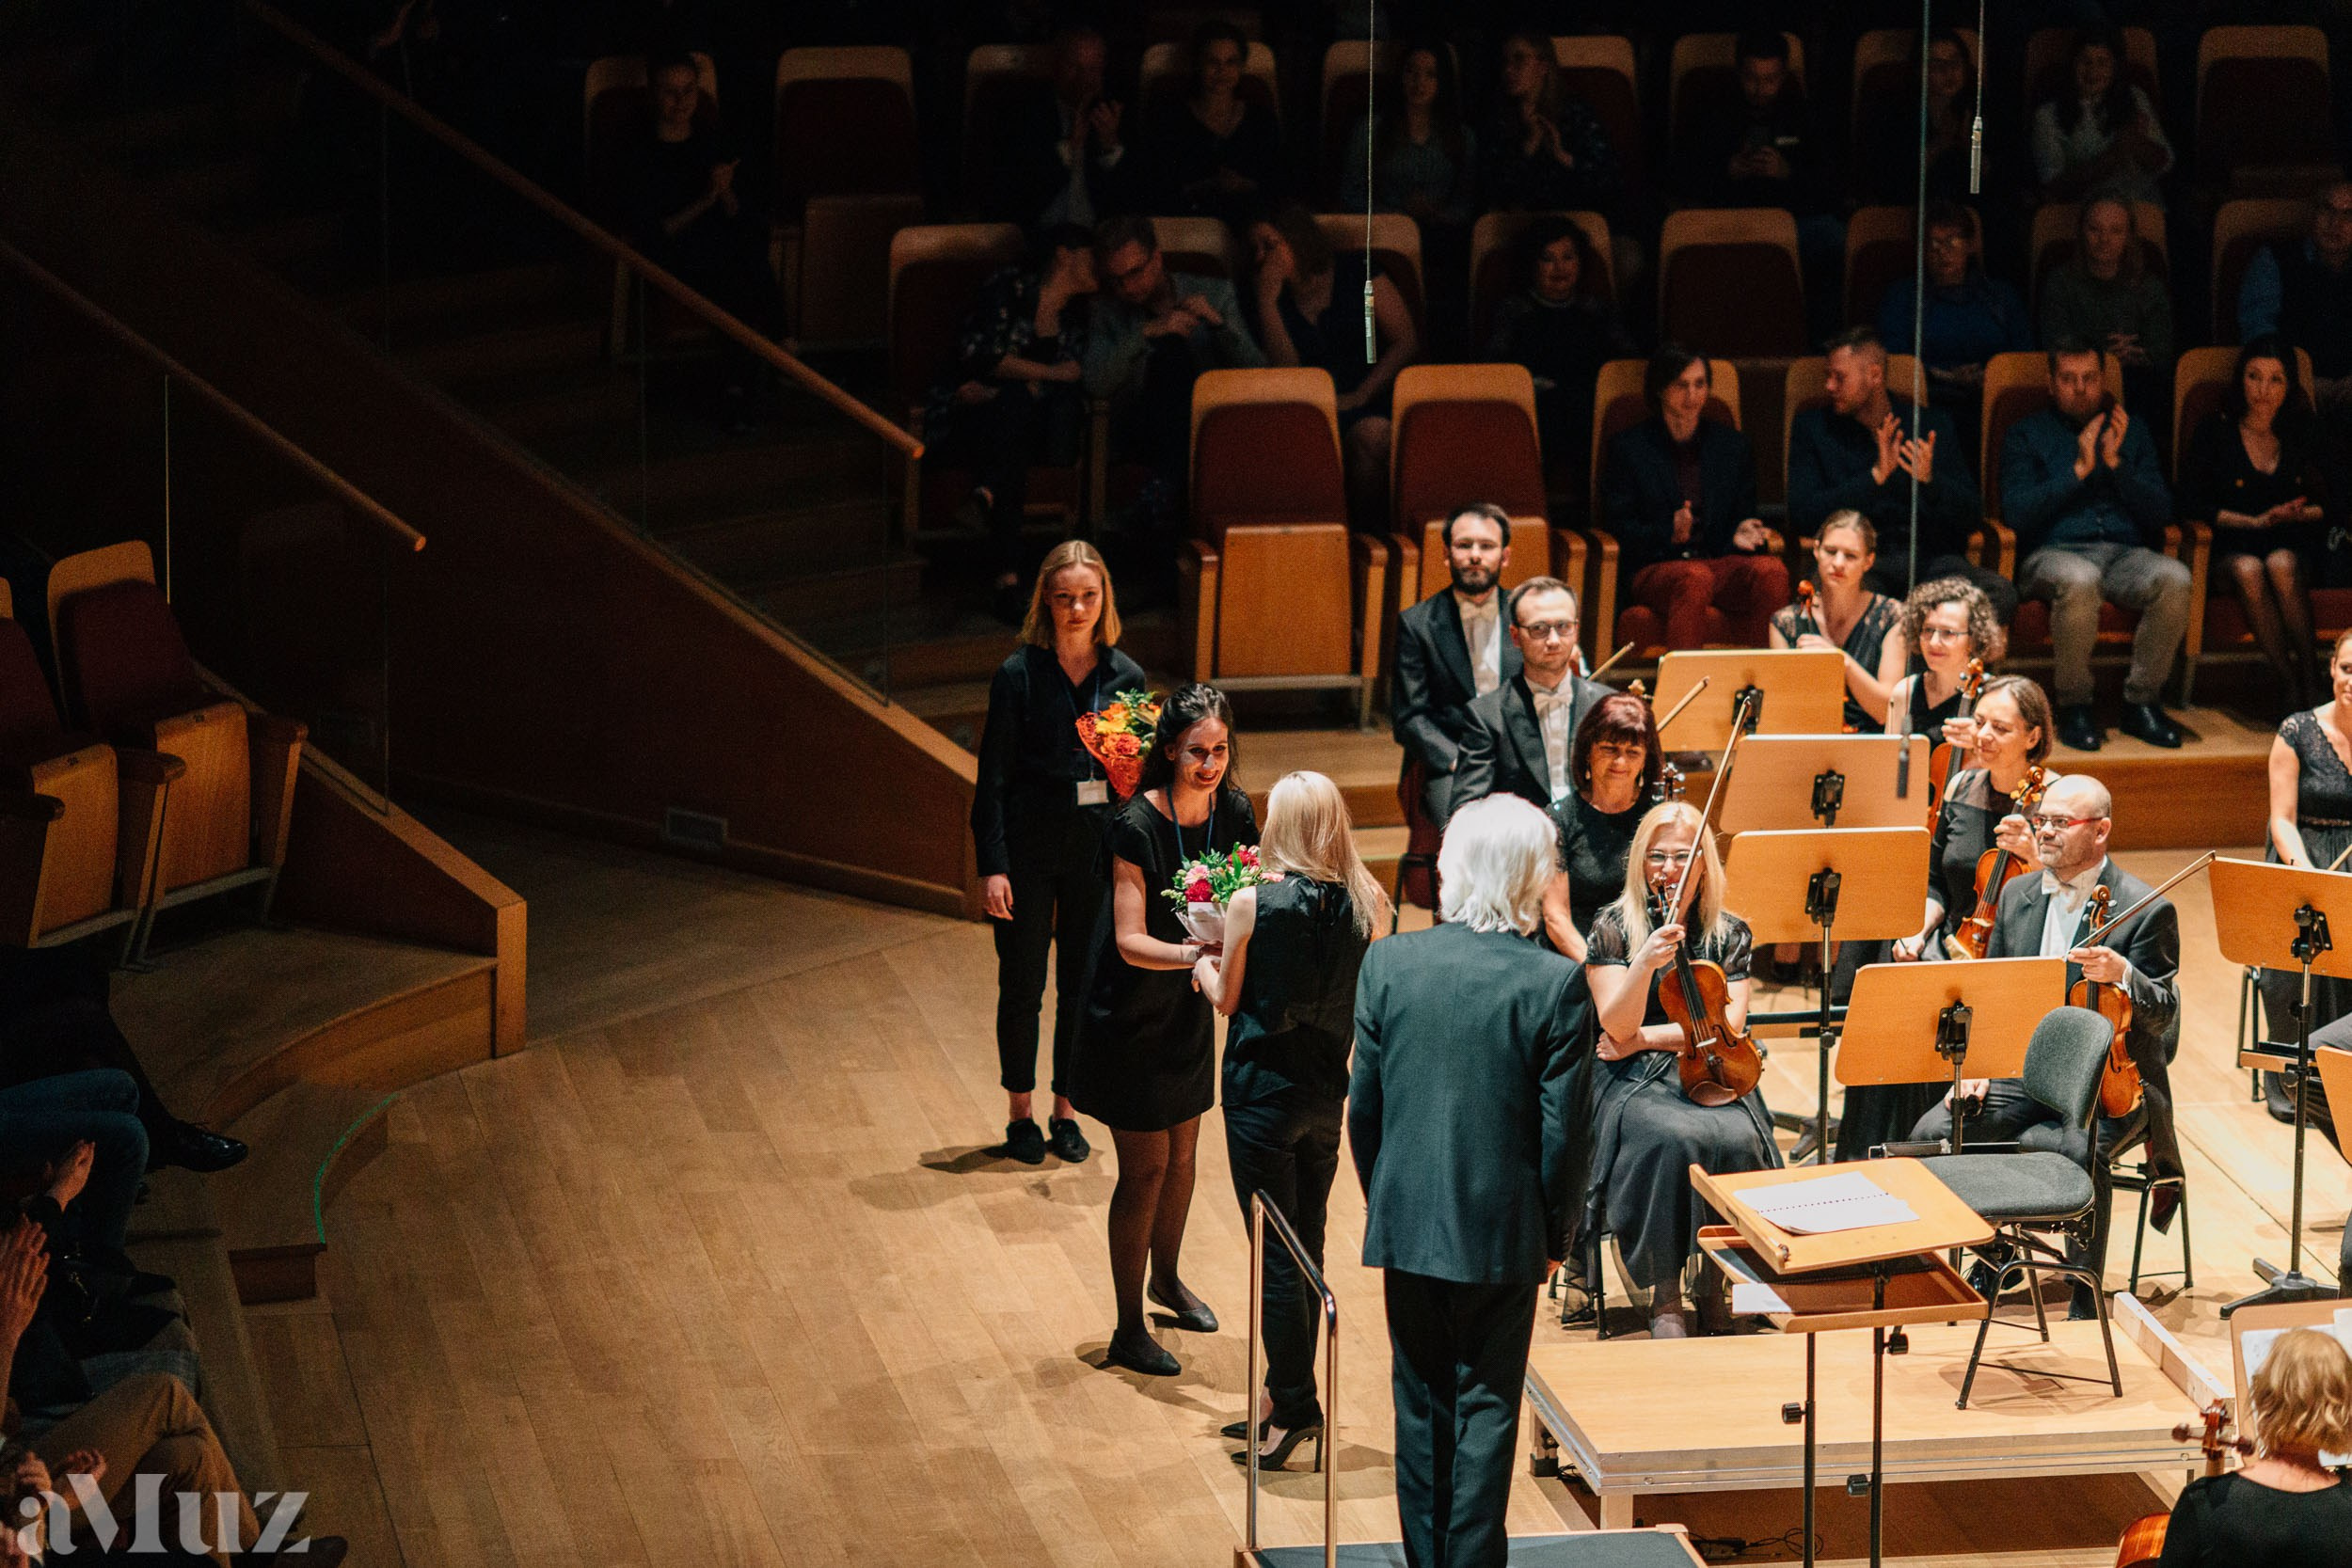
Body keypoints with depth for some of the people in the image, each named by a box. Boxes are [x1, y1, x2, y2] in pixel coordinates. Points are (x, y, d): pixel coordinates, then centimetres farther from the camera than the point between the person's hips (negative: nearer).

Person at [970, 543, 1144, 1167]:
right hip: (1030, 846, -3)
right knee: (1022, 986, 7)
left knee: (1083, 984, 9)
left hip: (1098, 845, 3)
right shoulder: (1019, 675, -8)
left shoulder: (1125, 676, 2)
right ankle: (1020, 1115, 21)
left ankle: (1066, 1110, 23)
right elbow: (993, 779, -7)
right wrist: (991, 867, -12)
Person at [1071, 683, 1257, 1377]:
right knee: (1145, 1167, -1)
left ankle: (1166, 1280, 44)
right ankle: (1128, 1331, 10)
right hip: (1133, 1015, -6)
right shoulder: (1137, 828, -25)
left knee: (1182, 1152, 20)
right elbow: (1131, 941, -27)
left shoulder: (1232, 811, -6)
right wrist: (1191, 953, -45)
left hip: (1188, 1009, 6)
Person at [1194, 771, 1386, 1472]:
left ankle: (1294, 1404, 4)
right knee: (1307, 1244, 15)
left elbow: (1227, 998, -6)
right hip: (1327, 1091, 5)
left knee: (1277, 1253, 2)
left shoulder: (1253, 902, -17)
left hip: (1263, 1091, -5)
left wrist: (1205, 964, 17)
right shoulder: (1363, 902, -4)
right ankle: (1287, 1399, 24)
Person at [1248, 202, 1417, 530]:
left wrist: (1359, 397, -6)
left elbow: (1407, 341, 4)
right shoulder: (1277, 299, 18)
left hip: (1371, 399, -1)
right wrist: (1266, 301, -1)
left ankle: (1372, 535, -27)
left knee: (1371, 435, -37)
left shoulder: (1356, 270, 11)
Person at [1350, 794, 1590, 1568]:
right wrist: (1553, 1234, 3)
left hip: (1407, 1222, 3)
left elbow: (1363, 1105, 0)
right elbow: (1560, 1127, -11)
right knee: (1487, 1407, 8)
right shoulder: (1555, 983, -15)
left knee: (1421, 1402, 15)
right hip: (1502, 1229, -2)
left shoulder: (1387, 963, -7)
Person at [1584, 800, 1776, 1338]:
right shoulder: (1614, 927, 0)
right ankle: (1665, 1296, -21)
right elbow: (1617, 1026, -9)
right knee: (1673, 1141, -34)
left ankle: (1719, 1281, -10)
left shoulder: (1729, 933, 8)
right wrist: (1645, 963, -27)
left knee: (1738, 1138, -31)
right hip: (1637, 1080, -2)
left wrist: (1645, 1037, -11)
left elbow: (1729, 1024, -2)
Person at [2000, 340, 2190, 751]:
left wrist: (2115, 463, -2)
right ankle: (2073, 706, -23)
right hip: (2052, 553, -3)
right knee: (2079, 580, -40)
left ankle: (2141, 701, -18)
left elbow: (2160, 514, 11)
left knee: (2174, 578, -31)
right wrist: (2079, 470, -7)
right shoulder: (2027, 434, 13)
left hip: (2123, 554, 3)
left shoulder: (2130, 431, 21)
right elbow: (2017, 513, -3)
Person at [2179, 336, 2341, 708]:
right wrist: (2256, 521, -11)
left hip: (2294, 541, 1)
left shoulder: (2305, 432, 8)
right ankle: (2290, 682, -33)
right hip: (2234, 542, 0)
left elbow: (2336, 501, 9)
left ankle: (2309, 676, -28)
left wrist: (2302, 514, -11)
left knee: (2281, 565, -36)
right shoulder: (2214, 432, 3)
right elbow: (2192, 503, -3)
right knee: (2248, 571, -36)